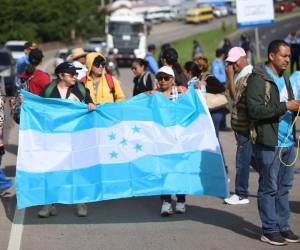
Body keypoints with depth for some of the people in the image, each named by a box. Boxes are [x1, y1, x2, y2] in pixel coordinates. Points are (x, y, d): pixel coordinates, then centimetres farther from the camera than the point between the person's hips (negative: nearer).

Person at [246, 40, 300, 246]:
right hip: (268, 143, -8)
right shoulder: (258, 78, -10)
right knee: (269, 188, 0)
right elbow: (255, 110, -19)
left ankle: (283, 226, 19)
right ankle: (270, 230, 7)